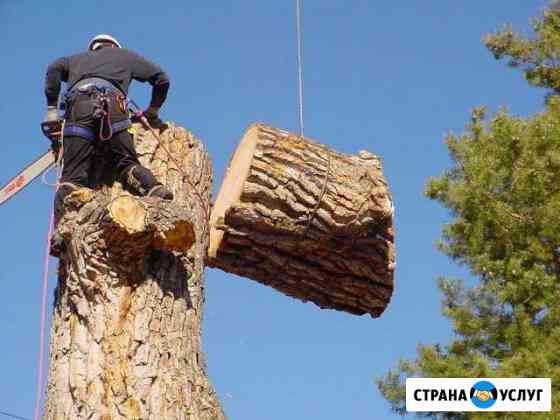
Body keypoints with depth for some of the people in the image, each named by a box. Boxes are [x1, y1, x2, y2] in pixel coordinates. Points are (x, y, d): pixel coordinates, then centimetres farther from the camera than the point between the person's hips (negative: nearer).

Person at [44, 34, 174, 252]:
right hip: (111, 101, -1)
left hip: (78, 103, 1)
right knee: (127, 162, 2)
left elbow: (55, 69, 17)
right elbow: (161, 78, 29)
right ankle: (155, 190, -26)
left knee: (73, 174, -7)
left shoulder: (79, 58, 39)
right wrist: (152, 111, 40)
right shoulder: (125, 56, 37)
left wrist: (52, 109, 16)